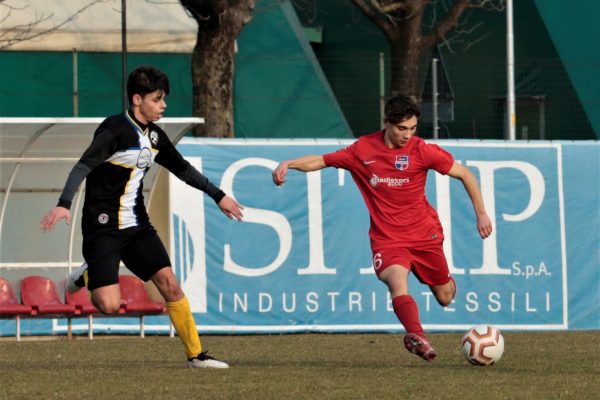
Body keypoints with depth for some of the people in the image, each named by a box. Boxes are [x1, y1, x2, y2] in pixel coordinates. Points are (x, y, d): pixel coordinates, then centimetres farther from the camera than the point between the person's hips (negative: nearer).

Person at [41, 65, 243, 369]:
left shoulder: (154, 135, 8)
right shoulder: (115, 129, -16)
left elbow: (183, 169, 24)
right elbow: (83, 166, -28)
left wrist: (218, 196, 29)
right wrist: (64, 204, -43)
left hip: (137, 226, 7)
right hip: (103, 228, -7)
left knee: (169, 283, -5)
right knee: (109, 305, -15)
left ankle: (196, 355, 4)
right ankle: (86, 277, 19)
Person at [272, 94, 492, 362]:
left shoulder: (422, 151, -7)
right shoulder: (363, 149, -3)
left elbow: (465, 174, 1)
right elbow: (321, 161, 7)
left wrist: (481, 214, -2)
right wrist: (288, 164, -9)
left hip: (425, 234, 1)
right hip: (386, 237, -1)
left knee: (444, 298, 12)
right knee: (397, 280, -31)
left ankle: (446, 282, 50)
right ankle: (417, 337, -48)